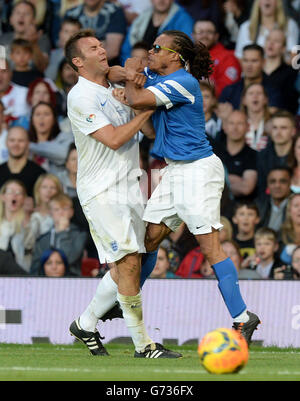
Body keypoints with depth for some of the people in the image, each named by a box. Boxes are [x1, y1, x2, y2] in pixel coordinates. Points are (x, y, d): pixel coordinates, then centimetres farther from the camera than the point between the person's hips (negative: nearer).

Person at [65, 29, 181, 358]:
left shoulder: (117, 91, 15)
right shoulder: (80, 97, -11)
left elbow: (150, 131, 13)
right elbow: (113, 139, -19)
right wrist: (147, 109, -11)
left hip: (128, 186, 8)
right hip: (101, 191, -8)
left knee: (126, 265, 7)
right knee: (128, 261, -14)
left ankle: (86, 324, 24)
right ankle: (142, 344, -12)